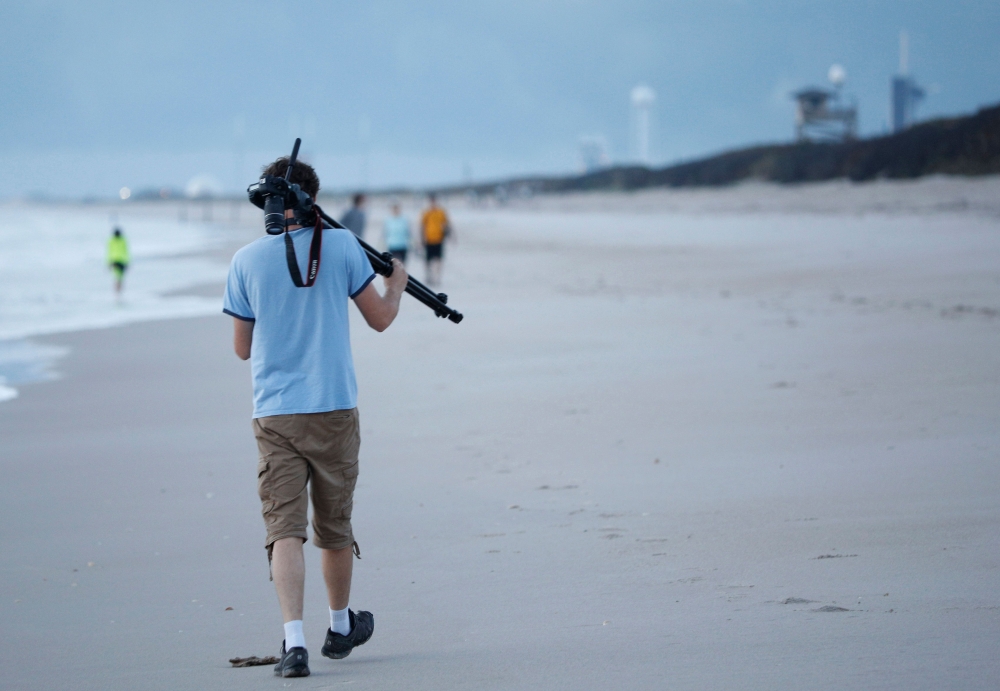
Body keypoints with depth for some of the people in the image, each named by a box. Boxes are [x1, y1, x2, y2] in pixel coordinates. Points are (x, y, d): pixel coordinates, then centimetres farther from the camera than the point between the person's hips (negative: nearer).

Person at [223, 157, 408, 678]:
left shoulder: (246, 261, 0)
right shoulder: (340, 245, -3)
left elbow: (242, 348, 7)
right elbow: (380, 318, 5)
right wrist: (397, 281, 26)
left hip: (274, 414, 0)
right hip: (333, 410, 0)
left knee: (284, 528, -4)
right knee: (334, 525, 16)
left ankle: (294, 640, -20)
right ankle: (341, 627, 34)